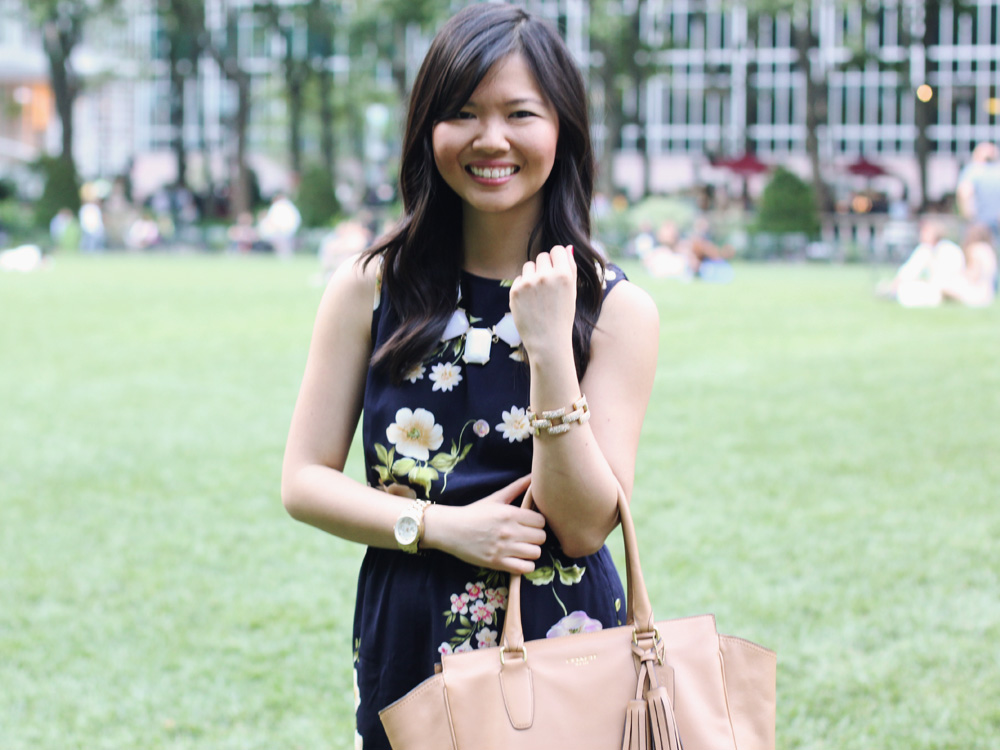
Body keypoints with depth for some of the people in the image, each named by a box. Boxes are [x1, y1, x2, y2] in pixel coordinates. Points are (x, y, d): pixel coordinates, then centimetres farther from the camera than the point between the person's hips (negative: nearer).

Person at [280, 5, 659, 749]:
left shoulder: (617, 310, -6)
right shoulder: (370, 288, -1)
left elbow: (585, 527, -12)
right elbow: (304, 479, 0)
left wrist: (549, 350, -22)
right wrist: (442, 527, -14)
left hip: (563, 635, -1)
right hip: (408, 639, 1)